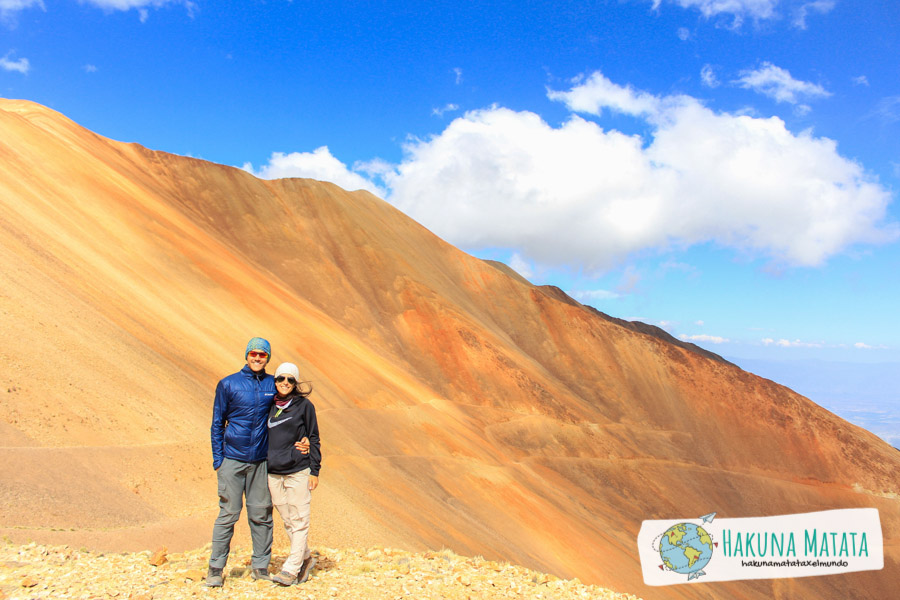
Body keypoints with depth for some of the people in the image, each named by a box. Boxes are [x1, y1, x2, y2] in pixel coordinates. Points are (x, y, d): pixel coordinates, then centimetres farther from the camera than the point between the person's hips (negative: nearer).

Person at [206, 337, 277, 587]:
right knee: (228, 514, 1)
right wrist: (217, 459, -1)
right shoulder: (228, 384, 1)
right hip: (232, 460, -2)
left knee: (261, 514, 6)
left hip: (261, 461, 2)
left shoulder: (273, 385, 6)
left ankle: (260, 567, 18)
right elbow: (217, 424, 4)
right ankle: (215, 569, 14)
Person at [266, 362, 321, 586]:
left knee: (299, 521, -2)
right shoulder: (268, 406, 9)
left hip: (298, 471, -4)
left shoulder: (304, 405, -2)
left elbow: (314, 439, 0)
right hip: (273, 473, 4)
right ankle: (306, 559, 27)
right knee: (288, 522, 11)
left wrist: (314, 471, -4)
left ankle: (291, 569, 6)